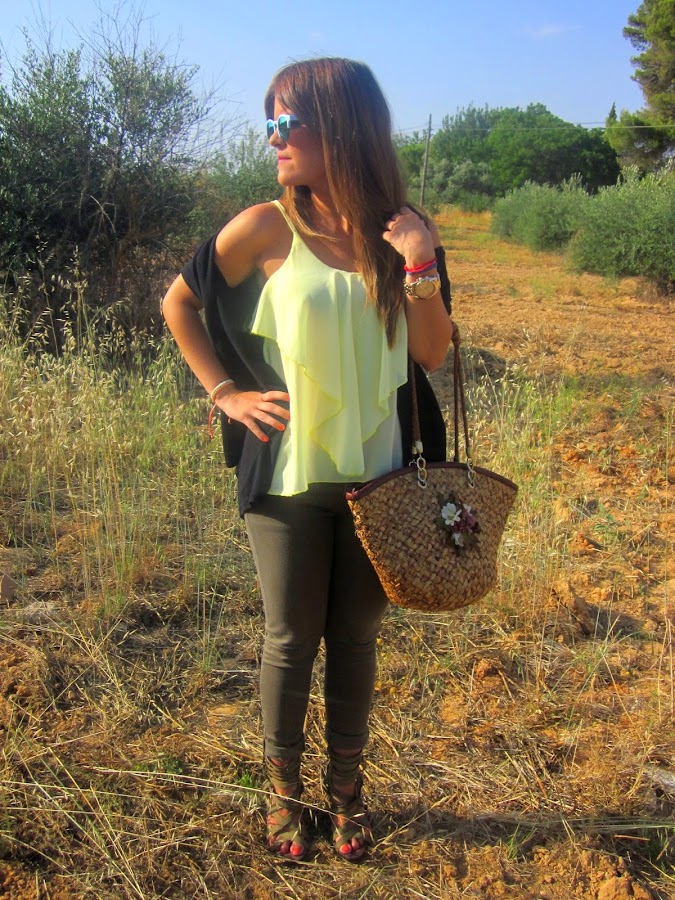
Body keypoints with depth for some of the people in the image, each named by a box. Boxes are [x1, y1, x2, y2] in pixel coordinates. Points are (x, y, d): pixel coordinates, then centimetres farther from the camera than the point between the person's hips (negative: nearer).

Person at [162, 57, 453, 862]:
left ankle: (346, 787, 35)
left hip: (376, 473, 2)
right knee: (291, 639, 10)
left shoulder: (404, 232, -2)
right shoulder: (268, 229, -9)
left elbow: (433, 354, -2)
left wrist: (419, 268, -16)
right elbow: (178, 302, 2)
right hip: (288, 474, -2)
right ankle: (283, 789, 33)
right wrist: (226, 392, -4)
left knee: (356, 638, 15)